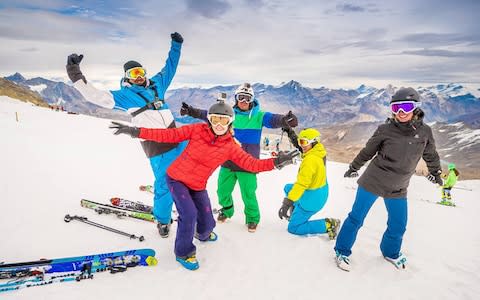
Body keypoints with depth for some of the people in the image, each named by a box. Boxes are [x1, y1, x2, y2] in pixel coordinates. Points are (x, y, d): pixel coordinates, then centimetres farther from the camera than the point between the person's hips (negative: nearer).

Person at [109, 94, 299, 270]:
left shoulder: (230, 147, -10)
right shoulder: (197, 130, -15)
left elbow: (251, 164, -14)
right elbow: (169, 135, -14)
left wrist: (275, 162, -27)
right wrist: (136, 132, -19)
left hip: (197, 187, 3)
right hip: (176, 178, -2)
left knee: (208, 223, 6)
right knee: (189, 214, -21)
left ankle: (203, 234, 48)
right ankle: (184, 252, 8)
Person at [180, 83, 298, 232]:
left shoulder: (259, 116, -5)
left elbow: (272, 119, -22)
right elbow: (208, 114, 3)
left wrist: (285, 120, -43)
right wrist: (191, 111, -8)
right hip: (227, 161, 3)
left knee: (248, 194, 2)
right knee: (223, 191, 14)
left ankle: (252, 218, 29)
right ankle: (227, 210, 44)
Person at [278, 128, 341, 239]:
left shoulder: (310, 159, -29)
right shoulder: (318, 153, -3)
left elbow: (302, 184, -32)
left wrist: (287, 202, -31)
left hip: (312, 198, -9)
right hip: (320, 191, 9)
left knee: (293, 228, 3)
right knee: (287, 188, 27)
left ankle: (328, 225, -3)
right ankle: (295, 214, 32)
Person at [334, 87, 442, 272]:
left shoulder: (424, 132, -5)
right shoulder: (385, 130, -14)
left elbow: (430, 154, 15)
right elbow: (367, 151, 0)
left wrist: (435, 172, 26)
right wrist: (353, 168, 11)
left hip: (398, 189, 4)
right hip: (372, 182, -3)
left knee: (398, 225, 14)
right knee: (356, 218, 3)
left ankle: (391, 252, 43)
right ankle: (342, 251, 21)